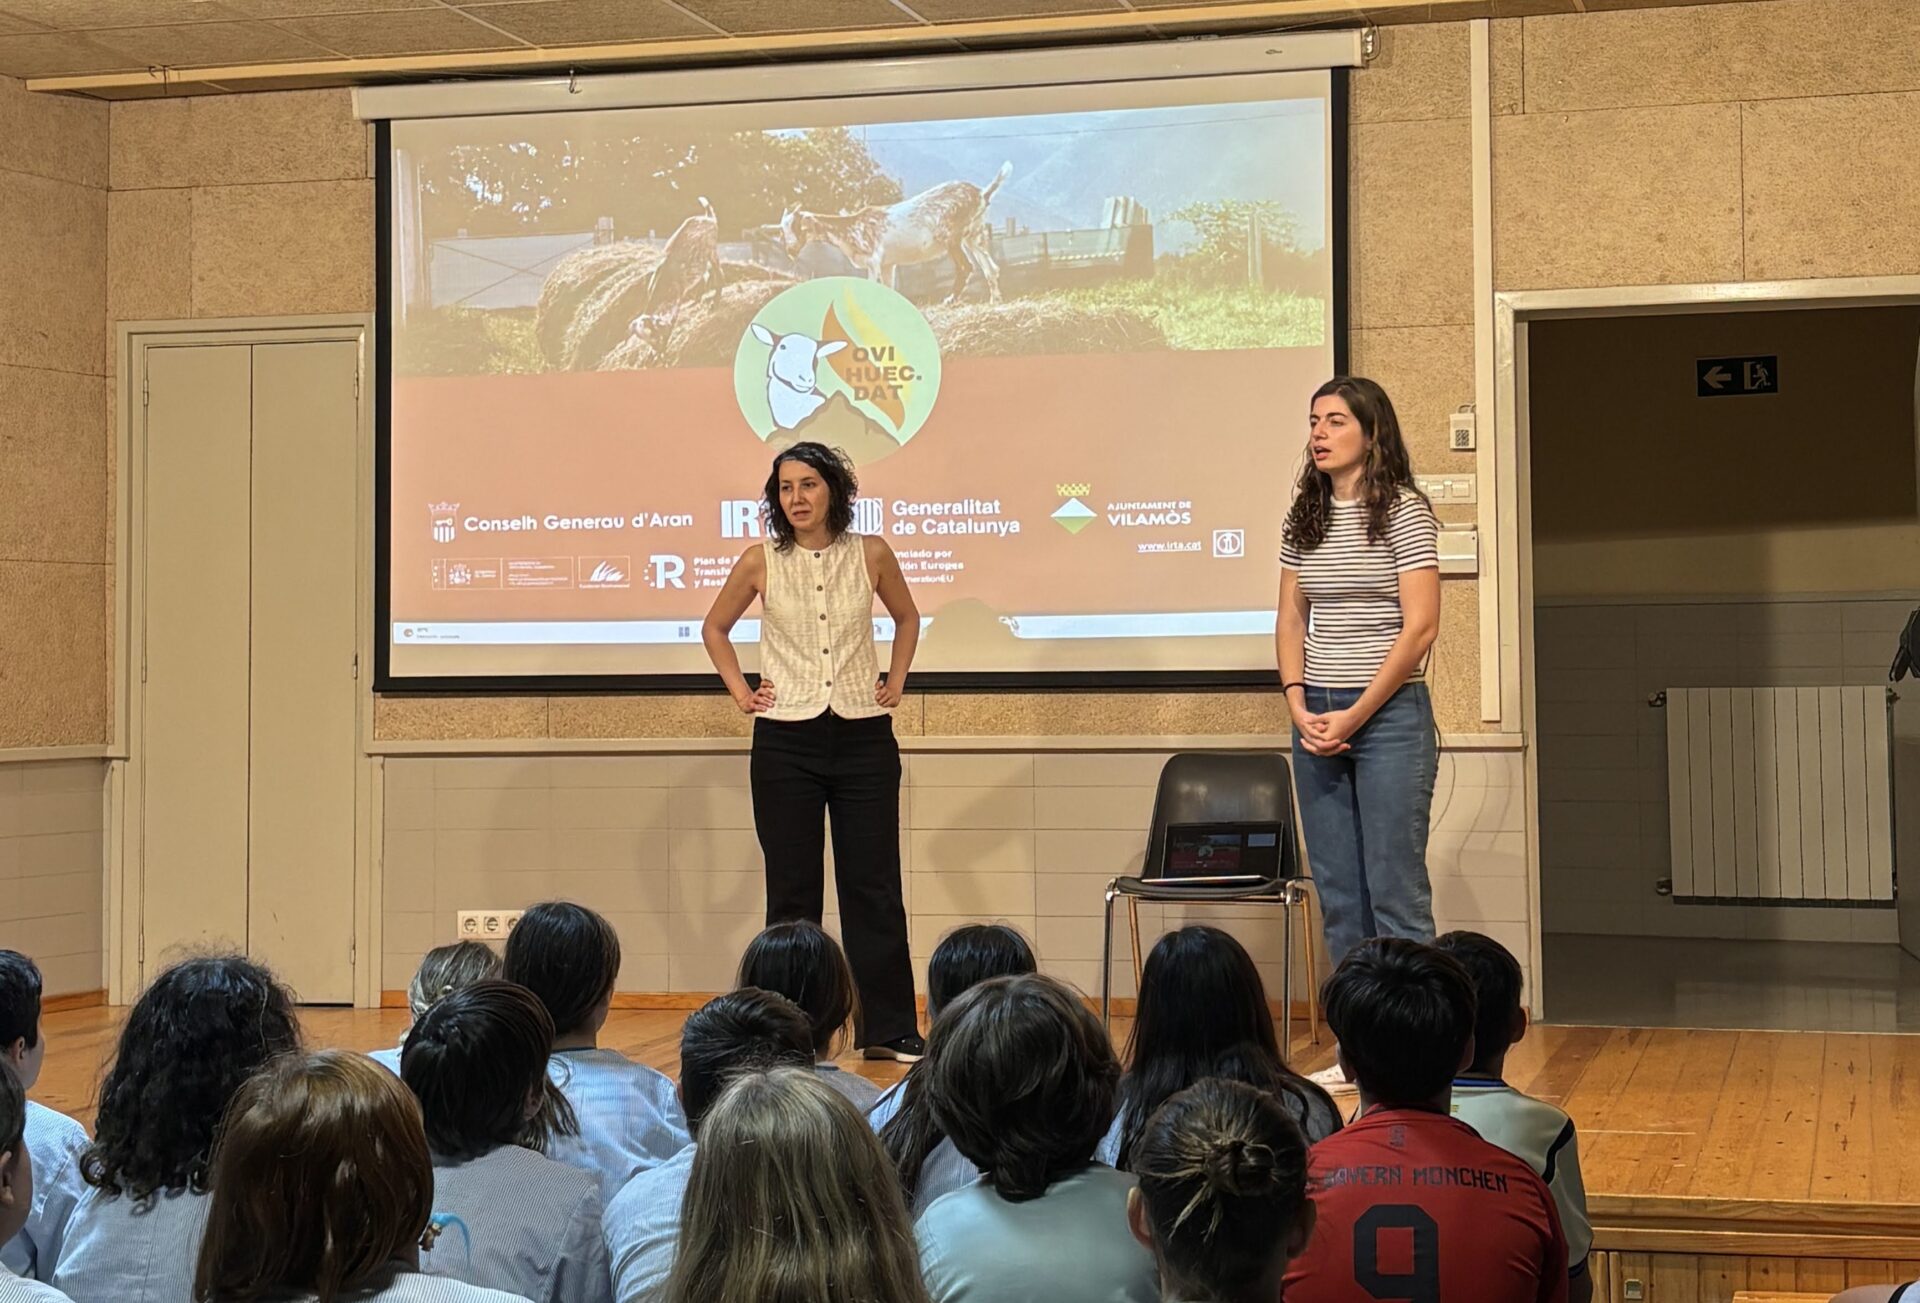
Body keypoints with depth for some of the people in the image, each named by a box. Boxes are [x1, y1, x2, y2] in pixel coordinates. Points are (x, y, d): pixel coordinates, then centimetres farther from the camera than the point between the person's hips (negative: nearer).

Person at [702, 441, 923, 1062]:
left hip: (863, 736, 1)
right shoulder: (761, 561, -1)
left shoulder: (871, 554, 0)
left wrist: (896, 681, 8)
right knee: (792, 892, 4)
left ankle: (889, 1028, 9)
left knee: (874, 886, 2)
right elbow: (715, 627, 15)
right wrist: (740, 690, 5)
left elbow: (907, 618, 19)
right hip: (786, 742, 0)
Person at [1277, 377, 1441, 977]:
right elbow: (1291, 620, 13)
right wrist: (1299, 706, -2)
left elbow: (1420, 626, -11)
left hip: (1389, 714, -6)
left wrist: (1355, 716, -12)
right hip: (1316, 720, 6)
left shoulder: (1404, 512, -5)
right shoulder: (1304, 520, 11)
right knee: (1337, 893, 8)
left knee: (1395, 892, -5)